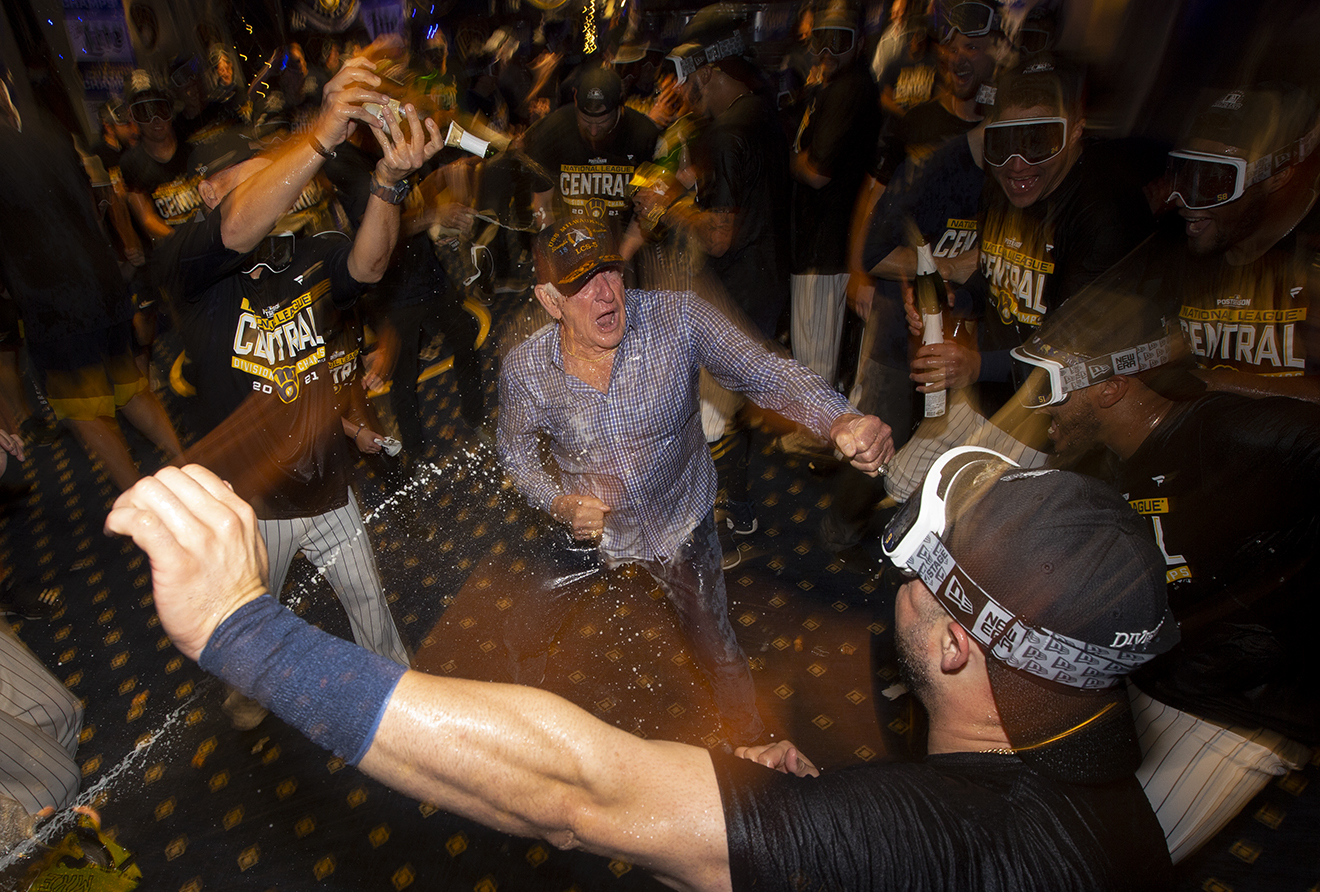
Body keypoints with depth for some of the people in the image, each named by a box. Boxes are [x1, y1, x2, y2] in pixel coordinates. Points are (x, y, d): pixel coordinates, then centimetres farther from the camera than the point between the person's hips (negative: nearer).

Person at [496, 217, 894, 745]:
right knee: (523, 636, 19)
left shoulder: (678, 320, -25)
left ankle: (753, 746, 45)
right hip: (586, 523, 2)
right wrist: (559, 503, -19)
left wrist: (839, 421, -45)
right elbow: (515, 448, -1)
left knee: (716, 650, 13)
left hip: (680, 523, -1)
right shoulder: (523, 370, -19)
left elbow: (767, 374, -26)